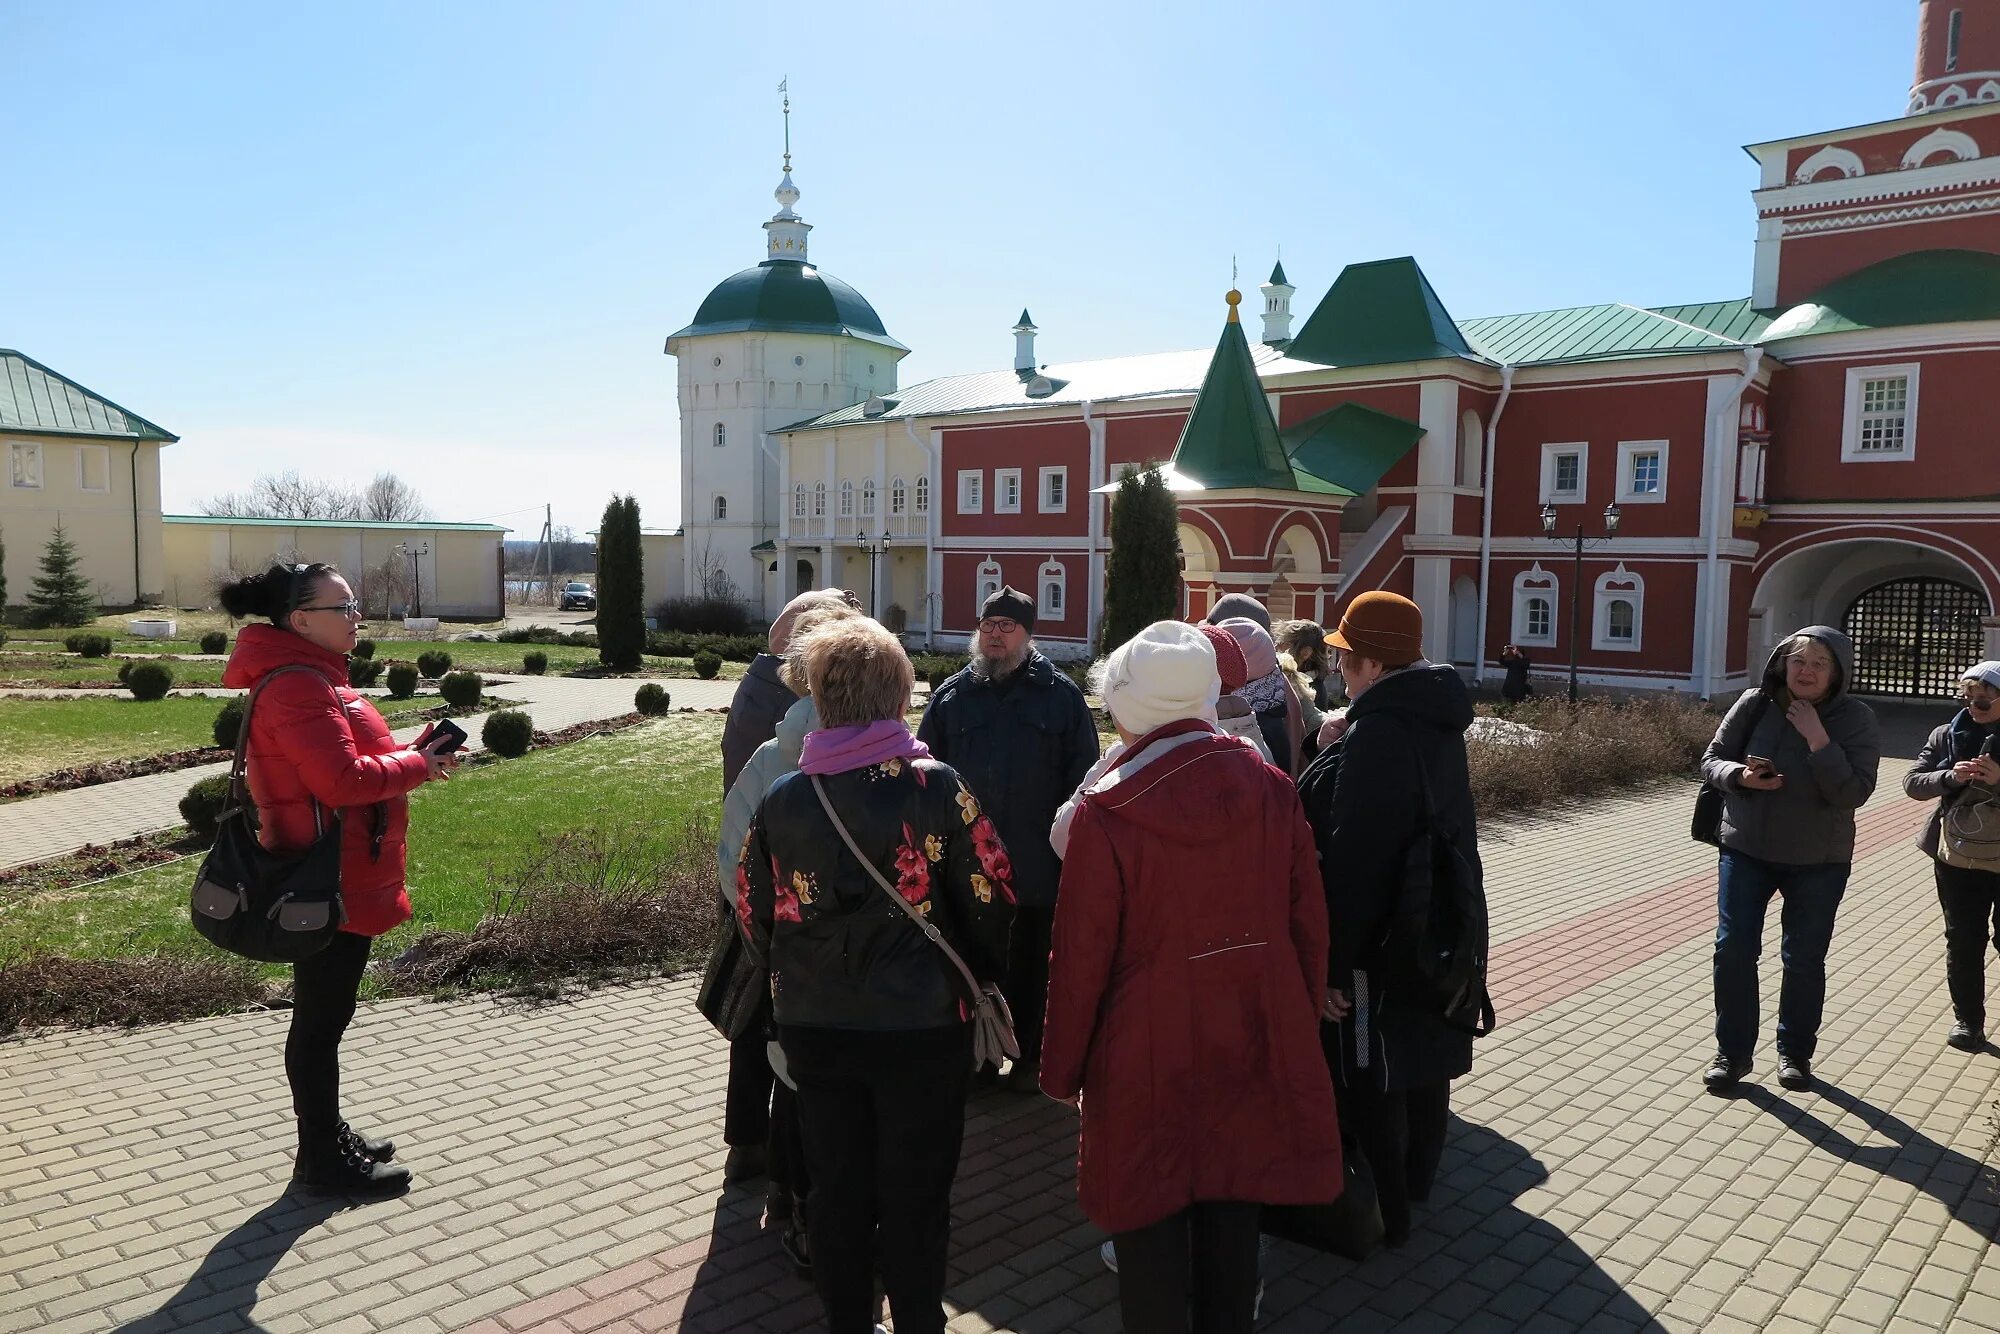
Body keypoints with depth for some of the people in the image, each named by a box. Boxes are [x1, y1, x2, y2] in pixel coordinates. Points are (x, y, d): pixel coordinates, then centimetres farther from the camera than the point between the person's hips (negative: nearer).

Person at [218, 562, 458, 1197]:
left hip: (341, 876, 11)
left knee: (325, 1012, 19)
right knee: (322, 1018, 1)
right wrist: (418, 765, -14)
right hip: (332, 882, -11)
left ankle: (328, 1134, 32)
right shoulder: (299, 687, -21)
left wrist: (409, 752, 2)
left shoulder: (311, 677, 14)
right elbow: (343, 779, -27)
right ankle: (323, 1160, 14)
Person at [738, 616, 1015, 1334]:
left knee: (837, 1188, 18)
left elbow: (753, 915, 4)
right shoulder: (935, 787, -15)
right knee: (915, 1195, 13)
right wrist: (979, 977, 9)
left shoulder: (781, 798, -5)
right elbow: (991, 898, -10)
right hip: (923, 1024, -3)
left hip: (814, 1026, 3)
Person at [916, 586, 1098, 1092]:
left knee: (1031, 966, 10)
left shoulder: (1061, 695, 0)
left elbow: (1082, 780, 0)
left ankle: (1030, 1058, 26)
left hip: (1038, 866, -2)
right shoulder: (952, 695, 6)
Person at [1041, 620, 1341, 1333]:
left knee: (1150, 1228, 13)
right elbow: (1308, 923, 2)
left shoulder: (1104, 811, -18)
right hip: (1253, 1046, 4)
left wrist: (1061, 1068, 1)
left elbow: (1081, 956, -12)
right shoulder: (1270, 789, -6)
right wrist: (1300, 1021, 17)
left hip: (1147, 1061, -4)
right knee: (1232, 1216, 19)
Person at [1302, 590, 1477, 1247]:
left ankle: (1381, 1210, 16)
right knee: (1425, 1058, 22)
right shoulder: (1438, 724, 5)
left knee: (1367, 1074, 4)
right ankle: (1415, 1177, 41)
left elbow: (1350, 854, -26)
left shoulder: (1373, 735, -25)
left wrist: (1335, 946, -19)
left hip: (1377, 938, -10)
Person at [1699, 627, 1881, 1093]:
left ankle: (1795, 1051, 30)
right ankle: (1732, 1052, 15)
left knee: (1804, 960, 11)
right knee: (1733, 950, 1)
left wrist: (1818, 741, -28)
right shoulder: (1754, 704, -7)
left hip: (1818, 862, -1)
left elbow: (1853, 793, -19)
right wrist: (1740, 776, -21)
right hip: (1746, 849, 1)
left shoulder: (1855, 720, -11)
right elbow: (1712, 760, 0)